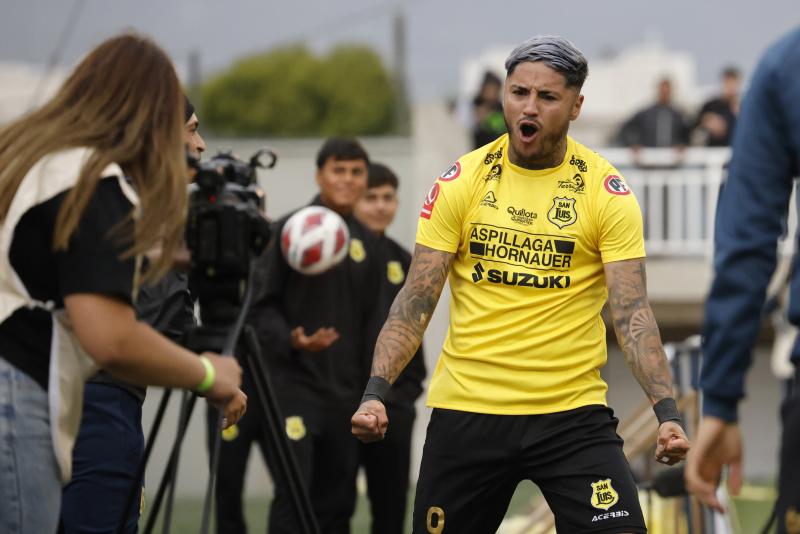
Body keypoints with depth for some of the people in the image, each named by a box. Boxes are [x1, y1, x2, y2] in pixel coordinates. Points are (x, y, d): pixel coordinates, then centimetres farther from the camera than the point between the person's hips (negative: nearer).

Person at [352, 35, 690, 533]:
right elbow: (416, 301, -1)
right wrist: (376, 392, -14)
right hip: (466, 410, 1)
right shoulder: (461, 181, 1)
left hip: (574, 412, -1)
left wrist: (667, 410, -20)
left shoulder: (607, 191, -3)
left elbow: (632, 312, -7)